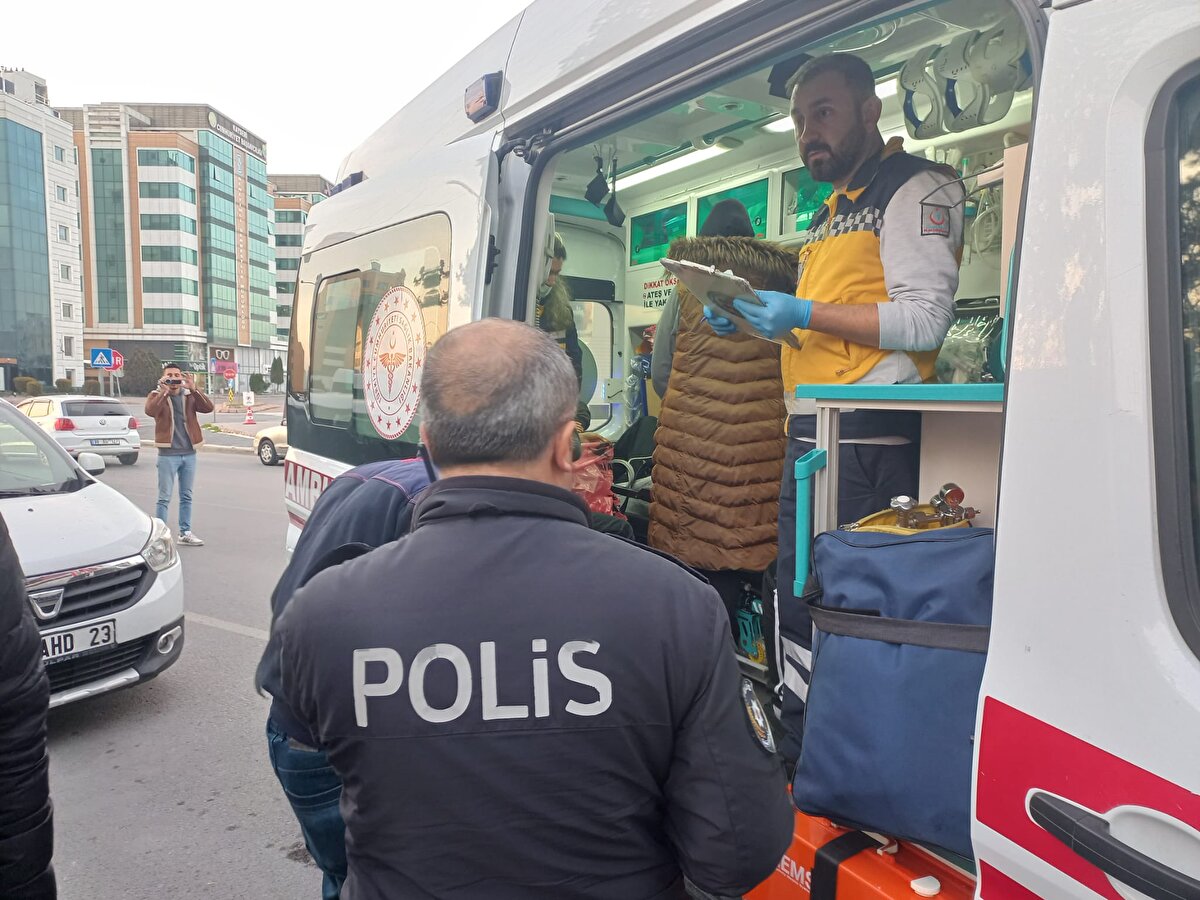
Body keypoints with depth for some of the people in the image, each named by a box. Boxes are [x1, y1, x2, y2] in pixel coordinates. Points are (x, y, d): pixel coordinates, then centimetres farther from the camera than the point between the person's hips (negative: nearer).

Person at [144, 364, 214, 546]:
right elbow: (150, 411, -22)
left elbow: (208, 407, -12)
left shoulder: (190, 396, 7)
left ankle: (185, 533, 21)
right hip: (168, 454, -4)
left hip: (189, 453, 4)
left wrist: (193, 389, -22)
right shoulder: (157, 395, -1)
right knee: (164, 497, -3)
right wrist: (163, 391, -28)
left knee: (186, 496, 12)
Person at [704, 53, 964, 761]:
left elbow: (925, 320, -14)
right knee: (793, 592, 12)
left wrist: (805, 313, -19)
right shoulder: (830, 213, 24)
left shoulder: (917, 187, -2)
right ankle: (798, 752, 26)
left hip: (868, 437, -9)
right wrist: (756, 319, 10)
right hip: (807, 436, 9)